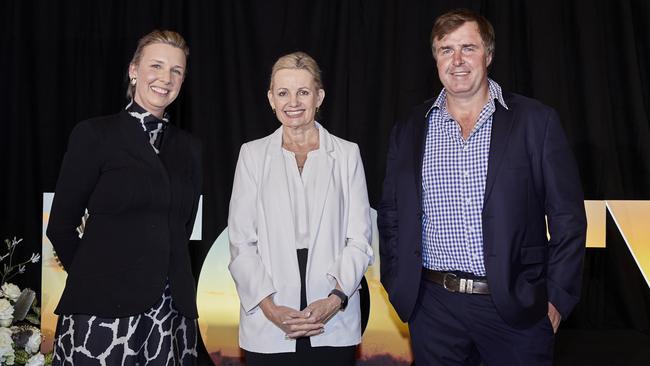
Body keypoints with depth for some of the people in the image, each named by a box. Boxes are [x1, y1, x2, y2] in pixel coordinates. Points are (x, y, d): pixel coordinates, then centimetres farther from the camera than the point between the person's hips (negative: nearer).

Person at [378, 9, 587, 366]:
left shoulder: (536, 121, -2)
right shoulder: (409, 130, 6)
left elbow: (567, 216, -1)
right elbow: (391, 217, 11)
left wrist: (557, 297, -4)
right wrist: (398, 288, 6)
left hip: (517, 308, -1)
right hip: (433, 308, 2)